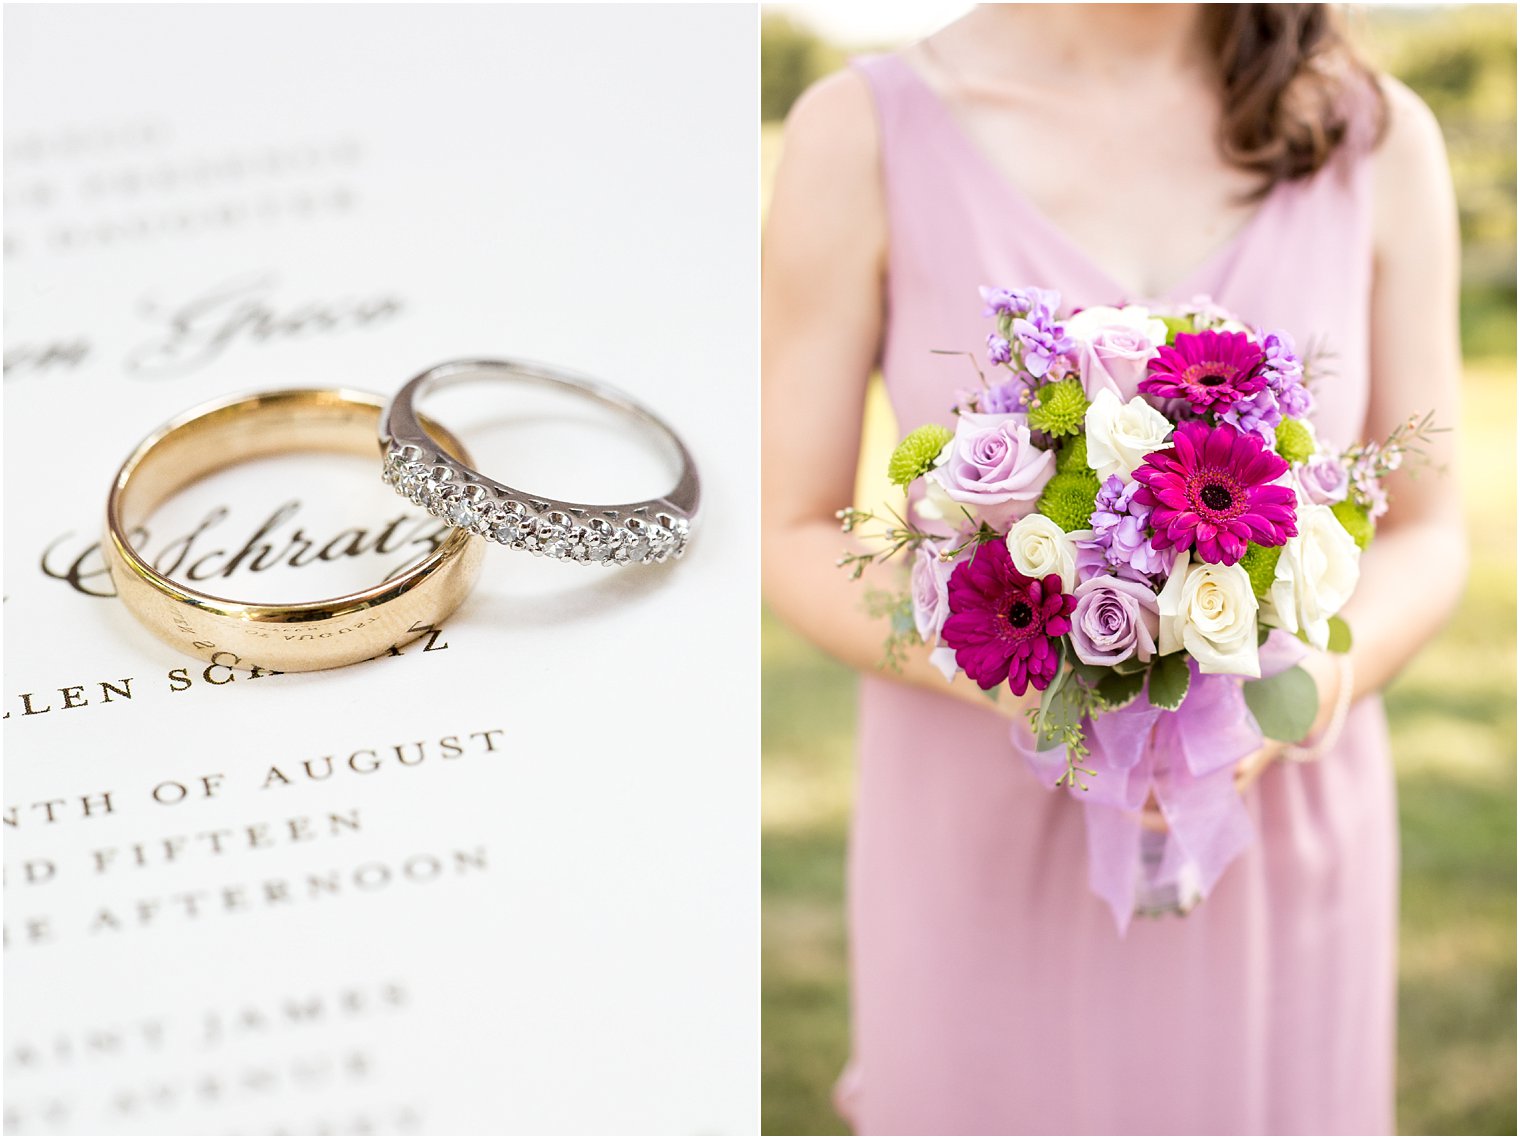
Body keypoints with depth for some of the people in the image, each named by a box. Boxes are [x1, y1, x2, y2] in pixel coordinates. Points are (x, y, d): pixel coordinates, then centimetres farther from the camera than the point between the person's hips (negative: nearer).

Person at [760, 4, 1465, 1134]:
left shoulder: (1376, 140, -6)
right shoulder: (864, 135, -11)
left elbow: (1423, 541, 0)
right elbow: (796, 543, -6)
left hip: (1274, 864, 2)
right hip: (989, 865, -1)